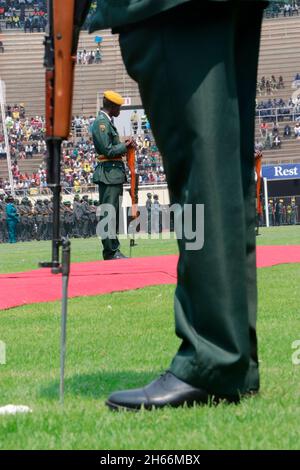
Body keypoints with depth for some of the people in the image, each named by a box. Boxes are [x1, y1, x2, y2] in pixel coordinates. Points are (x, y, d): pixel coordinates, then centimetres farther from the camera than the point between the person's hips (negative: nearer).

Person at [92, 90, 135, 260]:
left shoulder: (108, 122, 20)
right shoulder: (101, 123, -12)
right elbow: (108, 150, -18)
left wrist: (124, 146, 10)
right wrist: (125, 146, -8)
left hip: (115, 174, 11)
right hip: (108, 173, -11)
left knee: (114, 212, 13)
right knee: (109, 212, -10)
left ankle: (113, 249, 18)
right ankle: (111, 251, -10)